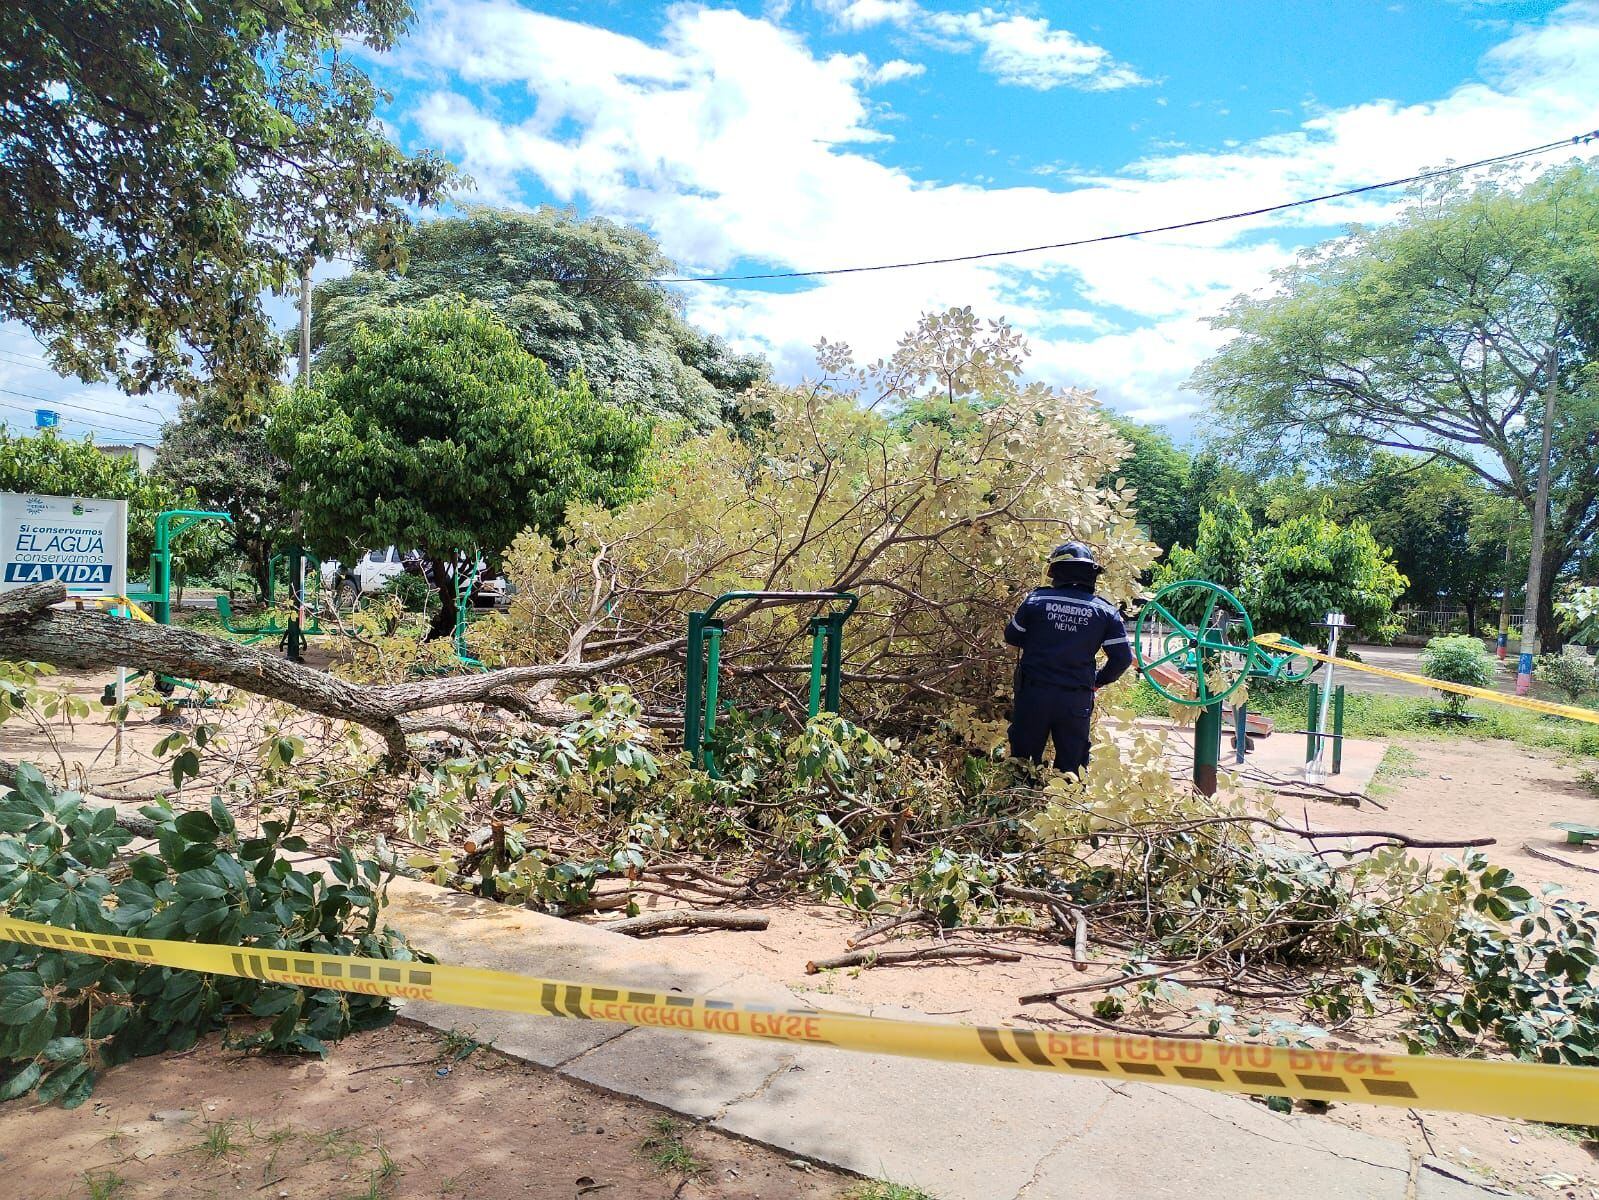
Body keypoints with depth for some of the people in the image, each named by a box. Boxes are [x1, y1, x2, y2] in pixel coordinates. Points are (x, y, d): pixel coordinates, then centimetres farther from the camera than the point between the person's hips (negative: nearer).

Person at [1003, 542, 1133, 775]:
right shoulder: (1106, 611, -3)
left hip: (1033, 694, 0)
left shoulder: (1036, 599, -5)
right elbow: (1122, 657, -2)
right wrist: (1099, 680, 14)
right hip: (1077, 701, 1)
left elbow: (1012, 636, 7)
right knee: (1070, 766, 14)